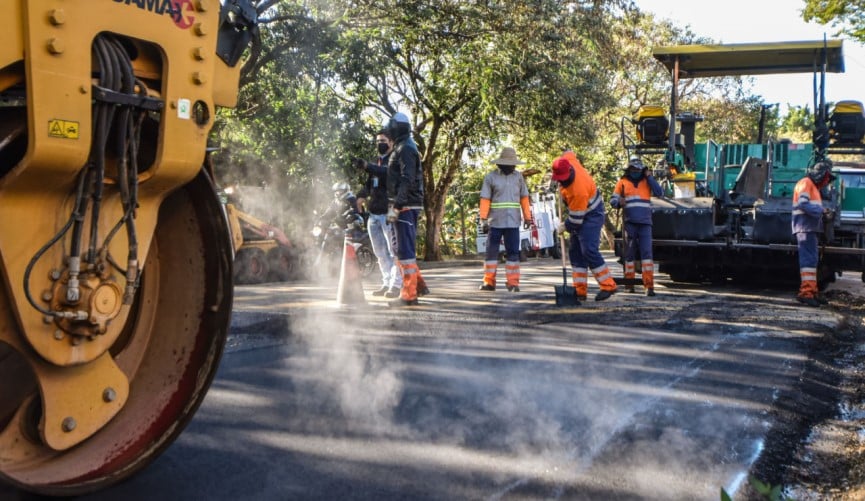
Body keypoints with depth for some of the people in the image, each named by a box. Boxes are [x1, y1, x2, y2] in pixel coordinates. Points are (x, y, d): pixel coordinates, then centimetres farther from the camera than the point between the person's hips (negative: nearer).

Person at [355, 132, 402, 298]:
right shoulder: (377, 163, 21)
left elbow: (387, 173, -24)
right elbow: (369, 183, 23)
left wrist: (367, 166, -36)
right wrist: (361, 195, 3)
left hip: (388, 213, -8)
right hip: (374, 214, 8)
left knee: (393, 251, -7)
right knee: (380, 252, 11)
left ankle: (396, 285, -5)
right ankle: (387, 283, 17)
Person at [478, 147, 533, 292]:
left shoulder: (518, 176, 9)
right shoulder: (490, 177, 0)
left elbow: (524, 198, 11)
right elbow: (485, 199, -3)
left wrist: (527, 217, 7)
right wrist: (483, 218, -10)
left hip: (513, 222, 2)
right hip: (495, 222, -2)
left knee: (513, 252, 1)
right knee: (491, 251, 3)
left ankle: (513, 282, 4)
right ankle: (489, 282, 8)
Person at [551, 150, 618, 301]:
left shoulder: (578, 190, -37)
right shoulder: (568, 160, -16)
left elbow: (576, 218, -27)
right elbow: (569, 153, 12)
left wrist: (565, 227, -7)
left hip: (591, 216, -10)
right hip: (580, 213, 10)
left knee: (588, 250, -19)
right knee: (574, 251, 6)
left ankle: (608, 286, -11)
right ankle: (580, 290, 8)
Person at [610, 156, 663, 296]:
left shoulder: (647, 182, 13)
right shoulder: (622, 182, 10)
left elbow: (659, 193, 0)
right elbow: (612, 200, 9)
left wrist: (649, 176, -1)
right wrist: (619, 202, -14)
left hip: (645, 223, 0)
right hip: (629, 223, 0)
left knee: (646, 252, -9)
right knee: (629, 253, 6)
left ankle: (649, 285, -12)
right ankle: (629, 283, 16)